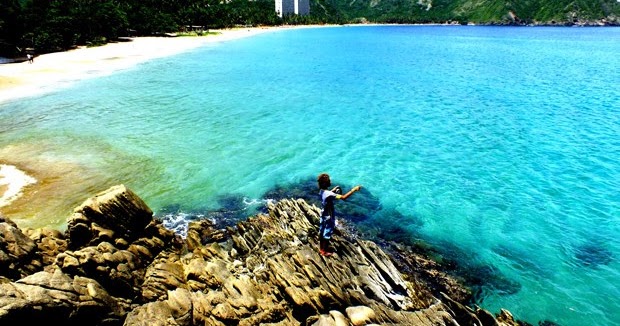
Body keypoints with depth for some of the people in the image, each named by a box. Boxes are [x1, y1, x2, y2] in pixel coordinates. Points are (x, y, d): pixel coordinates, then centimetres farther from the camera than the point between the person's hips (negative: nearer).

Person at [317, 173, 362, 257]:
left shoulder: (321, 191, -7)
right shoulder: (328, 194, -35)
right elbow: (343, 197, -40)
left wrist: (334, 190, 3)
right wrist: (354, 190, -34)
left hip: (323, 214, 8)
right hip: (329, 217, -8)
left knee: (322, 231, 22)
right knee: (327, 234, 10)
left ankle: (321, 249, 40)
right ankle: (325, 252, 28)